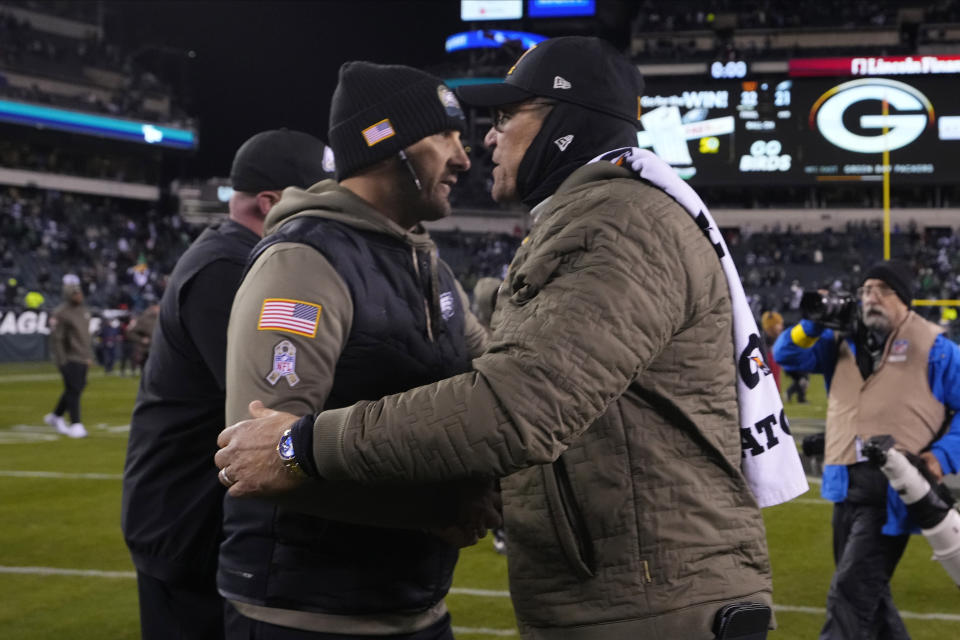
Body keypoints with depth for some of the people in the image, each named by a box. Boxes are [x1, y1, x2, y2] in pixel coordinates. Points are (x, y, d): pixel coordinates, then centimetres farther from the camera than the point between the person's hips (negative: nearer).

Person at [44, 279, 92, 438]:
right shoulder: (61, 313, -12)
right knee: (73, 390, -8)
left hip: (83, 359, 8)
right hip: (70, 358, -8)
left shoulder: (84, 310, 13)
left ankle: (56, 416, 28)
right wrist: (62, 361, -16)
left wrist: (89, 356, 18)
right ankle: (75, 424, -2)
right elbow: (56, 338, -13)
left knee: (77, 388, 12)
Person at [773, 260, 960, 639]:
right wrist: (814, 324, -3)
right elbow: (787, 357, 14)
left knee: (851, 590, -13)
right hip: (848, 484, 6)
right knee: (867, 590, 16)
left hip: (895, 489, -6)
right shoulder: (844, 344, 16)